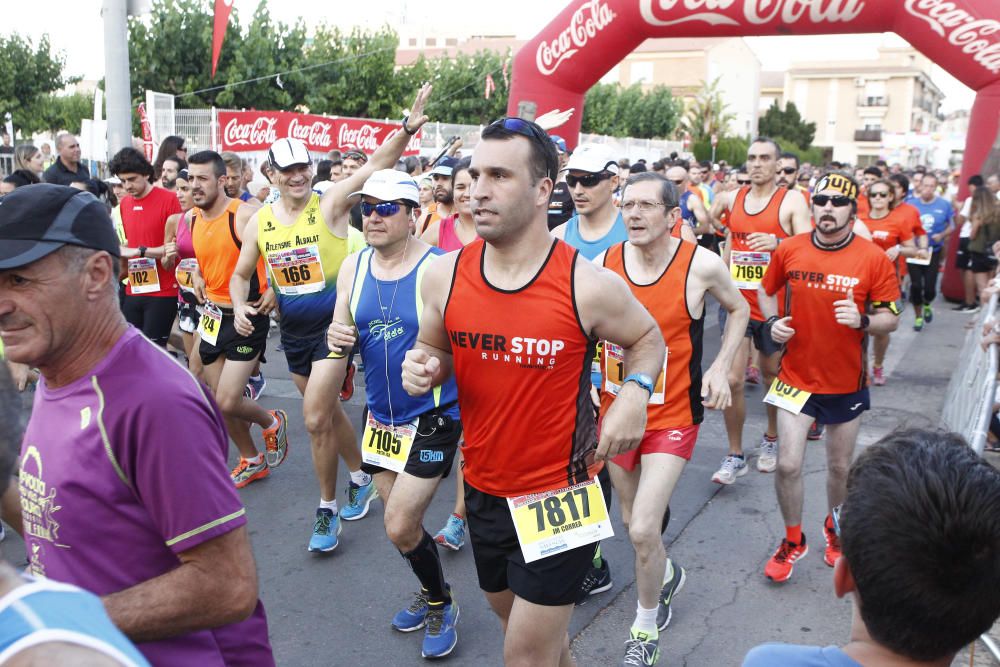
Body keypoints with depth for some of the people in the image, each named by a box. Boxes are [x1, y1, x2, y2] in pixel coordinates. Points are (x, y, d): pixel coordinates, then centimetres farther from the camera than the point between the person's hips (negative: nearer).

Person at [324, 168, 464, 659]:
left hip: (433, 419, -6)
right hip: (380, 416, 6)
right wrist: (337, 340, -14)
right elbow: (340, 331, 9)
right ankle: (430, 592, 45)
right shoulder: (353, 267, 1)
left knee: (400, 529, -5)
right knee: (401, 522, 17)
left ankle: (442, 606, 24)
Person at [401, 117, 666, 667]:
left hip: (562, 492, -5)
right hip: (484, 489, 5)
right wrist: (423, 369, -13)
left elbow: (647, 338, 1)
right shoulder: (444, 275, -8)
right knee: (511, 615, 27)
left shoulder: (588, 286, -18)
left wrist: (635, 391, -18)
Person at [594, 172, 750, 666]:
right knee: (634, 522, 19)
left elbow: (738, 310, 7)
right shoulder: (602, 265, -7)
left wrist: (721, 366, -5)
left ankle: (646, 627, 16)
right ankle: (667, 575, 53)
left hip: (672, 416, -4)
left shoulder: (702, 265, -14)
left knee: (642, 530, -12)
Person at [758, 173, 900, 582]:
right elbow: (765, 291, 11)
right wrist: (772, 322, -8)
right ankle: (793, 540, 23)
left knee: (840, 467, 15)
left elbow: (891, 319, -4)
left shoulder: (873, 259, -11)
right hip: (797, 377, 0)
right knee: (788, 465, -2)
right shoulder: (789, 250, -7)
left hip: (846, 383, 0)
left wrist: (862, 321, -25)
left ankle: (835, 528, 44)